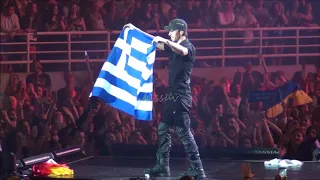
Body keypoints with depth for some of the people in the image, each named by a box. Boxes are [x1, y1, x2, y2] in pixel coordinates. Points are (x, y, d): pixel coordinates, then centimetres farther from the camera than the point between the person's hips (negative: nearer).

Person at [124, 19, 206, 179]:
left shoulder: (189, 47, -11)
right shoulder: (173, 46, 16)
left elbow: (182, 51, -36)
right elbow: (154, 43, 24)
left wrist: (165, 41, -49)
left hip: (181, 97, -10)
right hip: (173, 95, 10)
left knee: (183, 132, -11)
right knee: (163, 129, 12)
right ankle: (162, 167, 17)